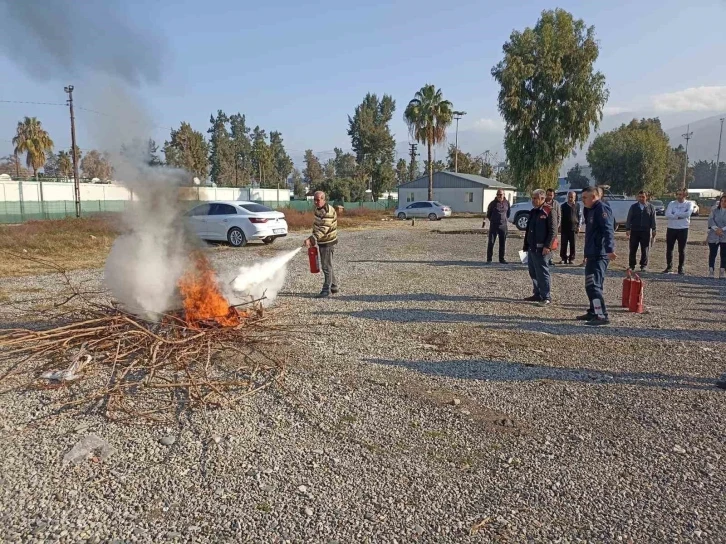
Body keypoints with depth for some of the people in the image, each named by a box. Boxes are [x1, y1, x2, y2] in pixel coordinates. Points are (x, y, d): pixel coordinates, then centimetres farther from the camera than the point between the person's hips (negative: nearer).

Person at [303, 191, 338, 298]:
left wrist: (311, 239, -36)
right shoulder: (318, 209, 8)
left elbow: (323, 230, -30)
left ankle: (327, 290, 4)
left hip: (328, 242, -10)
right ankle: (333, 286, 27)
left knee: (326, 267, -4)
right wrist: (312, 240, 15)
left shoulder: (328, 212, -22)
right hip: (322, 241, 10)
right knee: (327, 266, 16)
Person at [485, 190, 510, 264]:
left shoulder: (507, 203, 4)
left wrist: (505, 219, 13)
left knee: (503, 243, 7)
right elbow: (488, 214, 9)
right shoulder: (493, 203, -3)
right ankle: (489, 259, 1)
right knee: (491, 242, -5)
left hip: (503, 225, 3)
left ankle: (501, 259, 16)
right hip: (493, 226, -2)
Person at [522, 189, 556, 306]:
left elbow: (553, 231, -14)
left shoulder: (549, 212, -9)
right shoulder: (532, 212, 16)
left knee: (542, 273, -6)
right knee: (533, 272, 13)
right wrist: (526, 246, 19)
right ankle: (537, 294, 22)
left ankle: (546, 297, -1)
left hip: (542, 249, -8)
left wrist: (547, 246, -20)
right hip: (531, 248, 8)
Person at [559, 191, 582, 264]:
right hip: (565, 228, 0)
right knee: (563, 244, 0)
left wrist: (579, 226, 2)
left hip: (573, 228, 0)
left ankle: (572, 259, 11)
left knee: (573, 245, 4)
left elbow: (580, 216, 7)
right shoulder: (563, 206, 4)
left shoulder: (577, 206, 4)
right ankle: (564, 259, 8)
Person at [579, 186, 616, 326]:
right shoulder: (592, 210, 20)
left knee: (593, 285, -14)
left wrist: (610, 249, -35)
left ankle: (602, 316, -13)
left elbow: (608, 230, -24)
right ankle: (593, 312, 27)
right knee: (591, 285, 17)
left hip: (599, 256, -11)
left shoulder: (602, 209, -12)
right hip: (593, 255, 11)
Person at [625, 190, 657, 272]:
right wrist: (627, 229, -1)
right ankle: (631, 265, 11)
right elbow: (628, 219, 6)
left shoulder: (650, 207, 5)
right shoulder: (633, 207, 5)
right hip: (634, 231, 1)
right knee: (632, 250, 2)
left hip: (646, 232, 0)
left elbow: (653, 220, 6)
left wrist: (653, 231, 2)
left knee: (645, 250, 3)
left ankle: (644, 266, 11)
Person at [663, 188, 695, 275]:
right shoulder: (672, 203, 4)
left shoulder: (689, 204, 0)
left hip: (683, 229, -2)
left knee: (682, 250, 5)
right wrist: (680, 216, -16)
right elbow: (667, 215, -11)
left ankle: (681, 268, 14)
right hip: (671, 229, 2)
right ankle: (669, 267, 17)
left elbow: (688, 213, -20)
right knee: (669, 249, 6)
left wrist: (675, 214, -12)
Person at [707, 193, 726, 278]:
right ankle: (711, 271, 8)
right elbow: (711, 219, -4)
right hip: (713, 236, 1)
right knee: (712, 254, 3)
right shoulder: (714, 210, 6)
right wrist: (716, 228, -18)